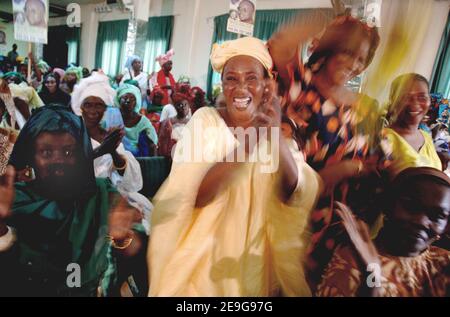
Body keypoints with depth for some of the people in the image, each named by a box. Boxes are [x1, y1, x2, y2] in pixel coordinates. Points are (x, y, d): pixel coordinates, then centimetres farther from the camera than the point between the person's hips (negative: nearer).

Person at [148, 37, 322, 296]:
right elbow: (191, 196, -21)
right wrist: (244, 147, -35)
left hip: (256, 259, 2)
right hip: (204, 255, -1)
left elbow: (293, 194, -18)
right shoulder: (204, 120, -9)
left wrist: (276, 137, -34)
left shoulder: (275, 126, -3)